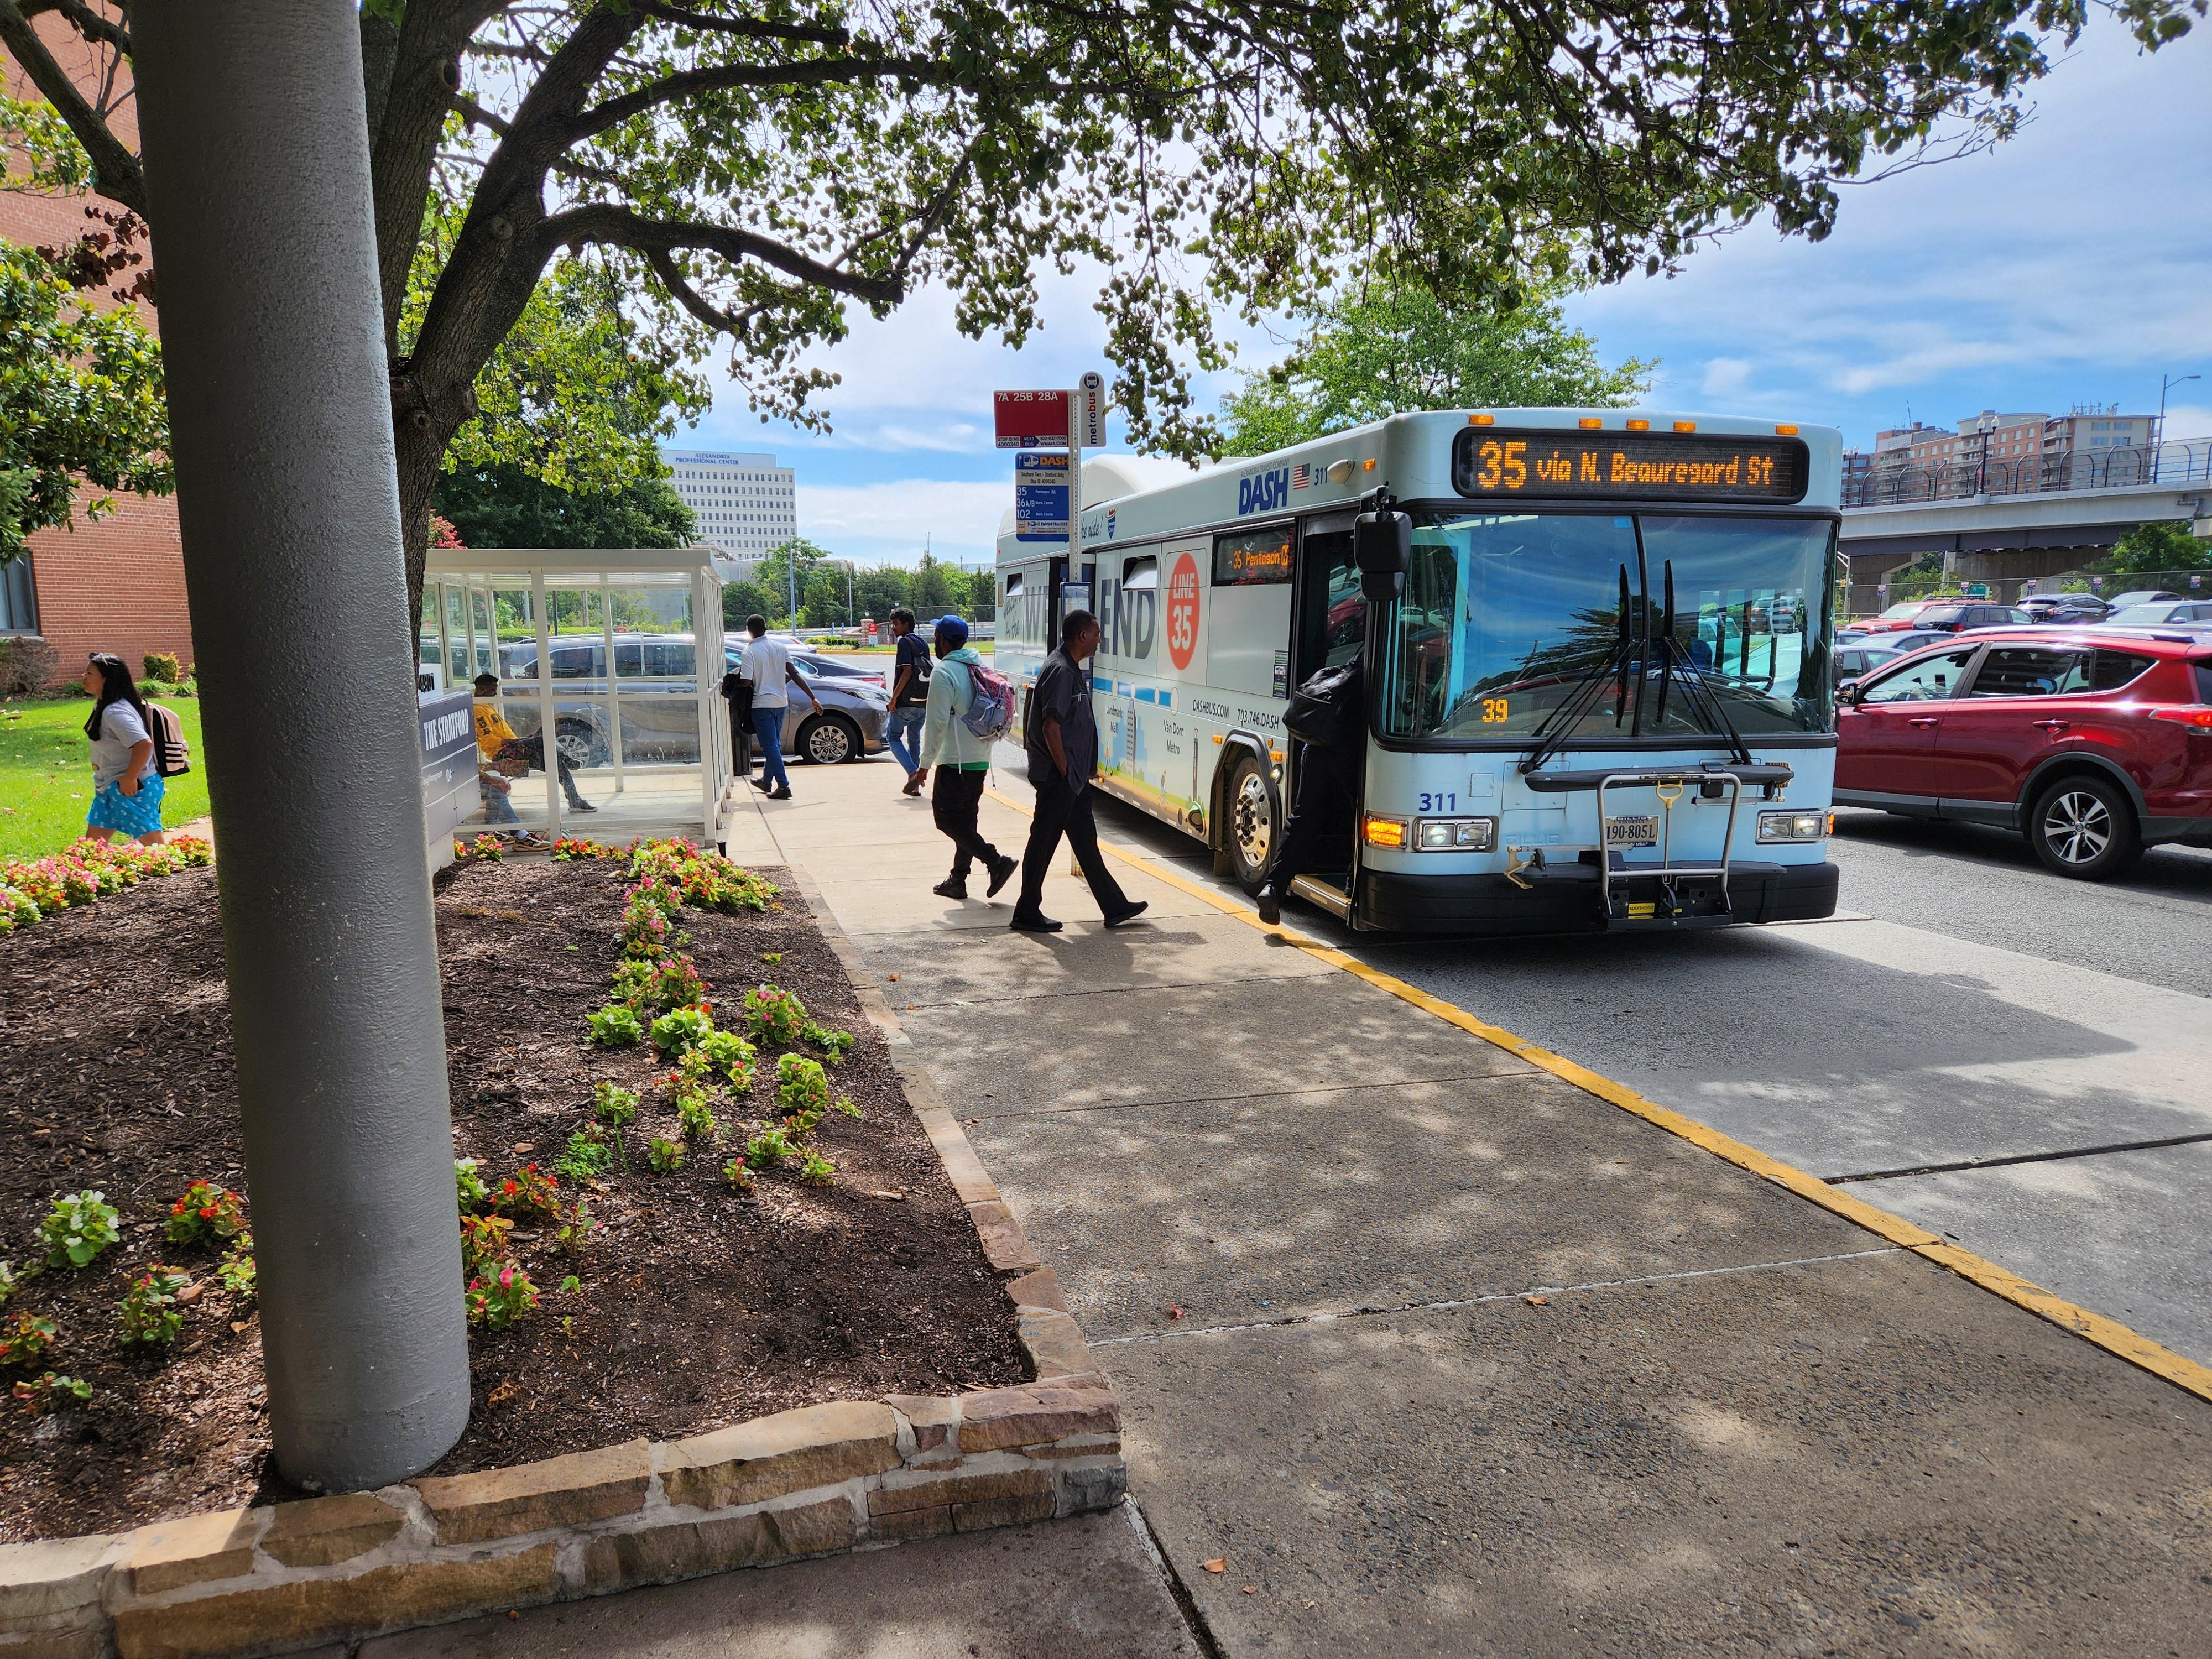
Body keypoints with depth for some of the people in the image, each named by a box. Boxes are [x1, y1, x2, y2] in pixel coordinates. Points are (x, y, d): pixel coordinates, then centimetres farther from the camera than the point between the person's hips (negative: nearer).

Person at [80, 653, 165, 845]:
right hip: (111, 787, 11)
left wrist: (129, 779, -26)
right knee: (93, 842, 15)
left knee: (154, 845, -5)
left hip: (134, 787, -11)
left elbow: (144, 744, -33)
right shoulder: (103, 706, 11)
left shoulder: (116, 712, -22)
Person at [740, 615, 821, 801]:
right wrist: (813, 698, -4)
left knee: (771, 746, -4)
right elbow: (794, 675, -4)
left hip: (762, 704, -6)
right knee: (774, 743, 19)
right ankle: (767, 781, 33)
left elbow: (747, 682, -17)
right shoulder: (781, 647, 2)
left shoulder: (750, 651, -13)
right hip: (781, 702, 6)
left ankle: (783, 786, -10)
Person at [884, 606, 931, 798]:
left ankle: (913, 772, -11)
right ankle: (914, 785, 16)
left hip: (906, 703, -7)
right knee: (914, 740, 17)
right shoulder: (922, 644, 14)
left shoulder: (905, 642, -10)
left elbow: (907, 672, -19)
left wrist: (894, 697, -15)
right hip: (925, 703, 7)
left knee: (893, 736, 8)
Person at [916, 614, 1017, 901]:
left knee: (947, 818, -2)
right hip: (981, 760, 8)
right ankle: (957, 880, 18)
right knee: (965, 819, 14)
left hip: (954, 761, -8)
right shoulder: (979, 668, 11)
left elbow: (937, 722, -17)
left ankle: (996, 862, -13)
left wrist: (925, 763, -11)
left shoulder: (944, 672, -13)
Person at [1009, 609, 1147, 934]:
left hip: (1074, 777, 10)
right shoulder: (1061, 671, -18)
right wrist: (1064, 770, -19)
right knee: (1044, 841, 0)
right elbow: (1050, 727, -23)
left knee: (1085, 839, 14)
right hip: (1057, 777, -10)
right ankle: (1027, 913, 10)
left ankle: (1115, 907, 21)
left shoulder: (1073, 669, 15)